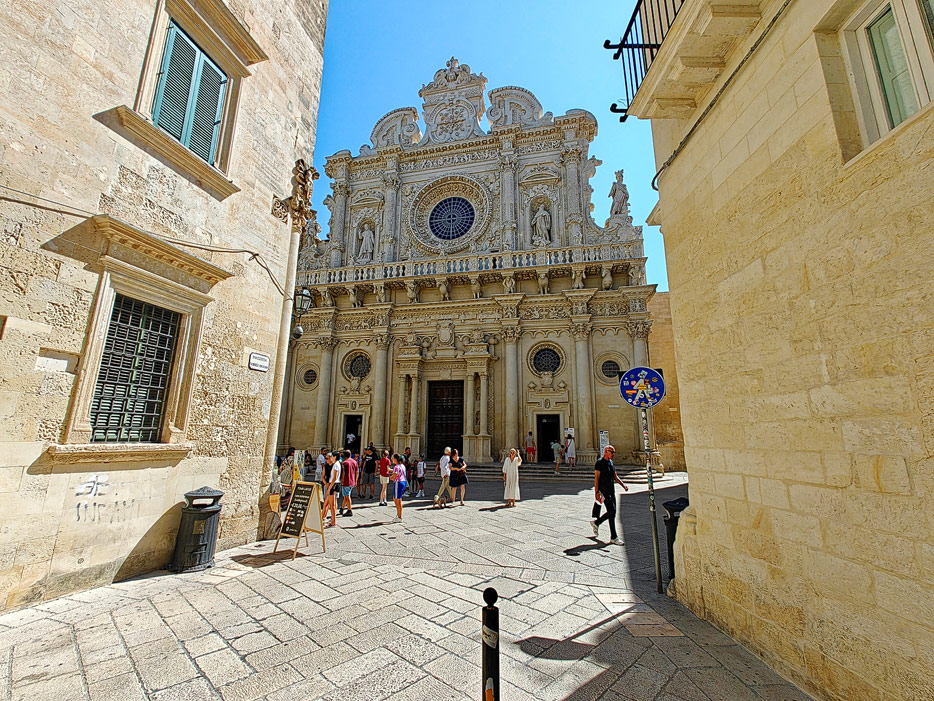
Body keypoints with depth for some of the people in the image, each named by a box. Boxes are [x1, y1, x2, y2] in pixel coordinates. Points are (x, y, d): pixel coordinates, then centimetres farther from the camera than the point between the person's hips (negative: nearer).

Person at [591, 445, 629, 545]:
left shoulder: (610, 462, 13)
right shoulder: (600, 462, -12)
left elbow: (615, 476, 19)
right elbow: (596, 478, -15)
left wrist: (623, 485, 4)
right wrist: (596, 492, -20)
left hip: (611, 490, 9)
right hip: (604, 491, -9)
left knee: (612, 512, 11)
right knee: (612, 511, -10)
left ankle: (596, 522, 31)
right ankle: (613, 537, -1)